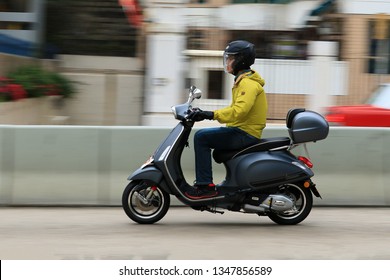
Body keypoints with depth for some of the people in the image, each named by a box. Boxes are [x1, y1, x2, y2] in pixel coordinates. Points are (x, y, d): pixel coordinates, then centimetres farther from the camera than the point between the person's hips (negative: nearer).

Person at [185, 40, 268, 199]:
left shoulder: (248, 83, -15)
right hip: (242, 132, 11)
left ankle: (205, 186, -21)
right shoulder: (242, 81, 19)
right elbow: (235, 108, 24)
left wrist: (212, 115, -32)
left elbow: (239, 110, -30)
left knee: (201, 137, -18)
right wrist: (205, 114, 17)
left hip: (245, 134, -11)